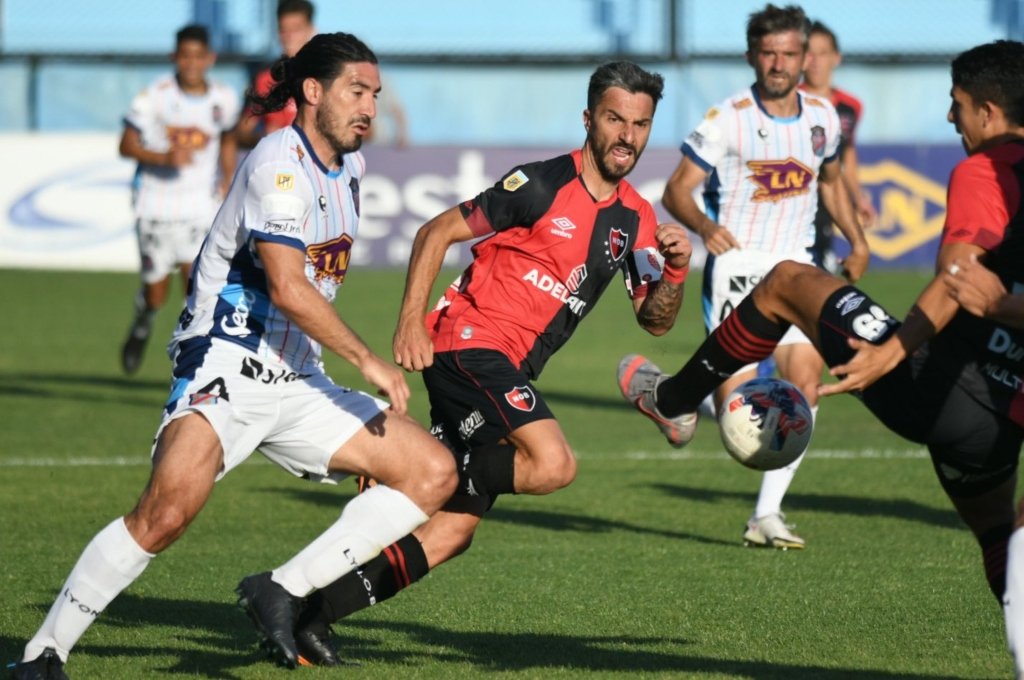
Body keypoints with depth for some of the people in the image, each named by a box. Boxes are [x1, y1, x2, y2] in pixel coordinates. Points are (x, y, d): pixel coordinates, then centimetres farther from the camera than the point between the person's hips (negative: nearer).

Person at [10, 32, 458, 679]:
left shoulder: (348, 165, 14)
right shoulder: (280, 161, -13)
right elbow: (287, 287, -23)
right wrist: (368, 360, -20)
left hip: (298, 382, 9)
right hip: (226, 368, -9)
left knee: (434, 472, -4)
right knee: (167, 511, -29)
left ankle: (285, 592, -4)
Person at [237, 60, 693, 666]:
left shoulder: (637, 219, 10)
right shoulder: (544, 185, -10)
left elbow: (655, 320, 14)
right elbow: (439, 232, -6)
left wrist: (676, 270, -7)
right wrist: (411, 318, -16)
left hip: (508, 371, 8)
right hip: (469, 342, -8)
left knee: (452, 533, 3)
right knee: (553, 463, -28)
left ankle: (315, 615, 9)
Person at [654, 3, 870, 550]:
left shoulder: (822, 116, 6)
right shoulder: (728, 119, -10)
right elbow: (677, 190, -10)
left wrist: (856, 240, 16)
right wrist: (704, 226, -30)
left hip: (795, 266, 5)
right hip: (736, 264, -5)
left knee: (805, 383, -10)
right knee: (735, 399, -15)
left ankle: (767, 514, -3)